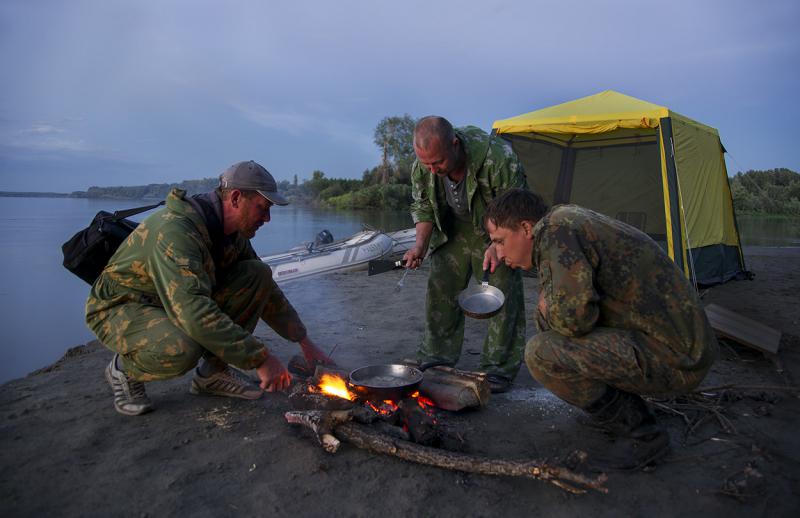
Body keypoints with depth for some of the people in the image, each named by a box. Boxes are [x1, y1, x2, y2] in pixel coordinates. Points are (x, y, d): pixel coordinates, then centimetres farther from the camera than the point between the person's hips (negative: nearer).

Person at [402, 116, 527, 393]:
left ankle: (499, 369, 3)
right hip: (453, 232, 4)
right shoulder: (422, 167, -21)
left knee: (503, 294, -8)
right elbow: (423, 207, -4)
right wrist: (421, 244, -18)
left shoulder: (497, 159, -37)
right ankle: (435, 360, 15)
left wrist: (497, 246, -33)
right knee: (440, 289, 1)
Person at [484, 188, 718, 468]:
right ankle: (633, 414, 19)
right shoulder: (570, 219, 14)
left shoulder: (554, 229, -16)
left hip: (672, 358, -10)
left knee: (542, 354, -20)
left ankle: (642, 434, -2)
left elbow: (574, 314, -27)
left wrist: (547, 308, -7)